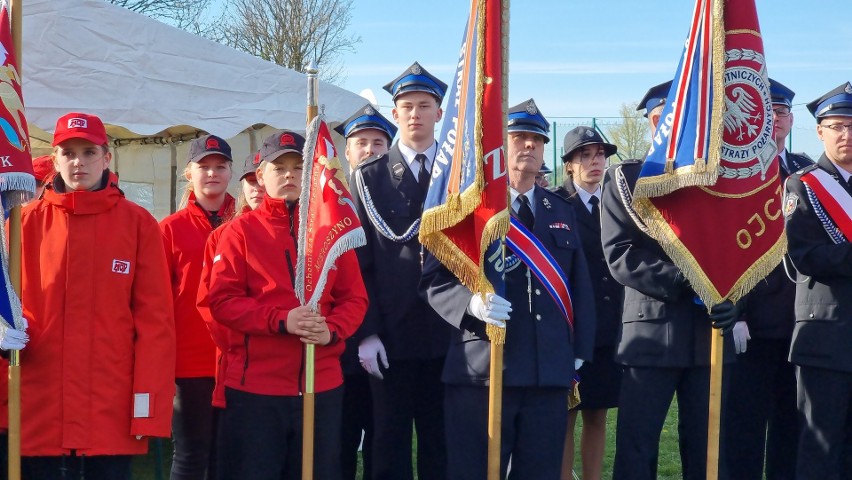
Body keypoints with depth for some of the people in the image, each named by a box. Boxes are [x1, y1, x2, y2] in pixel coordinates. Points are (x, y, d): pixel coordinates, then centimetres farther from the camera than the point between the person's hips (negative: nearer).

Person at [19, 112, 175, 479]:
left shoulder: (138, 223, 2)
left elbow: (155, 318, -1)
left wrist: (150, 408, -7)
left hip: (114, 410, -1)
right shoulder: (28, 222, 6)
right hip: (40, 410, 1)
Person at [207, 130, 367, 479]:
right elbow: (221, 300, -6)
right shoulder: (241, 231, 1)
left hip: (323, 383, 3)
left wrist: (332, 329, -13)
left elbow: (355, 297, 8)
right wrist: (280, 319, -18)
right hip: (255, 384, -3)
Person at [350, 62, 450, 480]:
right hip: (390, 335, -1)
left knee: (441, 442, 8)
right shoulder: (369, 178, 6)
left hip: (447, 333, 1)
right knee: (390, 444, 4)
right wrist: (366, 332, -7)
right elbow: (360, 260, 1)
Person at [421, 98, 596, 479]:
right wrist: (471, 302, -22)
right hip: (480, 372, -4)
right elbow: (435, 279, -2)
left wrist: (579, 351, 12)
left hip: (550, 374, 4)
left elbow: (580, 286, 21)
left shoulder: (562, 212, 19)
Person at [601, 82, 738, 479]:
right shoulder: (626, 179, 3)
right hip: (651, 332, -3)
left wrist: (732, 299, -10)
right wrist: (683, 280, -19)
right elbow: (619, 254, -8)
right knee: (635, 448, -2)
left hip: (711, 334, 3)